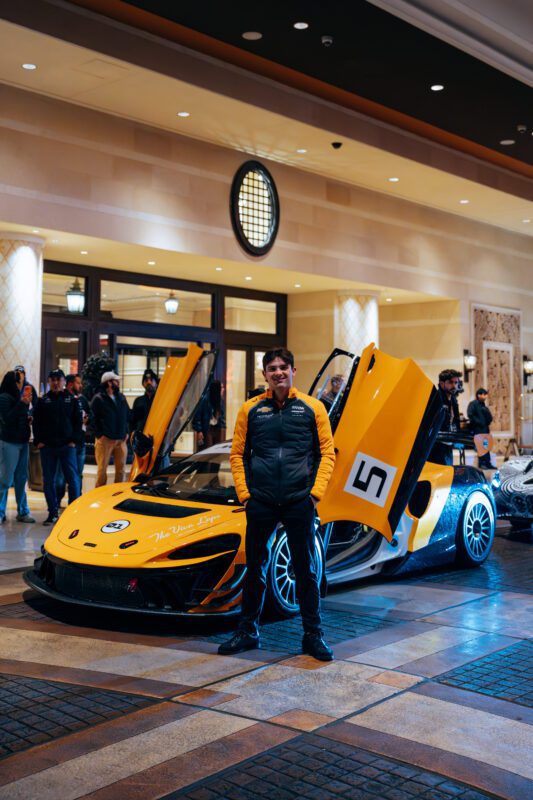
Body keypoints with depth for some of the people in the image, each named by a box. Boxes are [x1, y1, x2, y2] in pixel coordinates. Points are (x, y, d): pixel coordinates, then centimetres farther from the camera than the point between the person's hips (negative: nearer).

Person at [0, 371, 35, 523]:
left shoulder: (19, 397, 11)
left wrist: (27, 404, -2)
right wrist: (22, 403, -19)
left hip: (22, 442, 7)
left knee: (21, 479, 10)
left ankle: (23, 512, 16)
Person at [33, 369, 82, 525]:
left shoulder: (72, 400, 7)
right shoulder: (42, 401, 9)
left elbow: (78, 421, 4)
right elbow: (36, 422, 8)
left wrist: (74, 440, -5)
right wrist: (38, 441, -3)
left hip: (67, 446, -2)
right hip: (47, 447, 2)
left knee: (73, 479, -6)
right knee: (48, 481, 5)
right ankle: (52, 513, 12)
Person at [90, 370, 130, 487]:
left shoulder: (121, 398, 14)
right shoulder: (98, 399, -4)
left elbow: (128, 416, 19)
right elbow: (94, 419, -7)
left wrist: (126, 432, 10)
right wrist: (99, 435, -11)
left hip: (121, 439, 5)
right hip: (105, 439, -5)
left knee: (120, 469, 7)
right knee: (102, 469, -3)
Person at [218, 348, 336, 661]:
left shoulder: (312, 407, 3)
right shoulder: (251, 409, 6)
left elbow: (327, 452, 3)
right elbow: (238, 454, 9)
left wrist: (316, 492, -6)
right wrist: (244, 492, 0)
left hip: (299, 502, -1)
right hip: (261, 503, 1)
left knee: (306, 570, 5)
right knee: (255, 568, 10)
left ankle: (313, 635, 17)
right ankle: (248, 631, 24)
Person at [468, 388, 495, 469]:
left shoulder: (483, 405, 19)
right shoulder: (473, 404, -6)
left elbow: (489, 416, 21)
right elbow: (470, 415, -18)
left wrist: (487, 423, 2)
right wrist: (479, 422, -17)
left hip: (485, 428, 9)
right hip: (477, 428, -9)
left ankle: (487, 463, 10)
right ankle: (482, 463, -9)